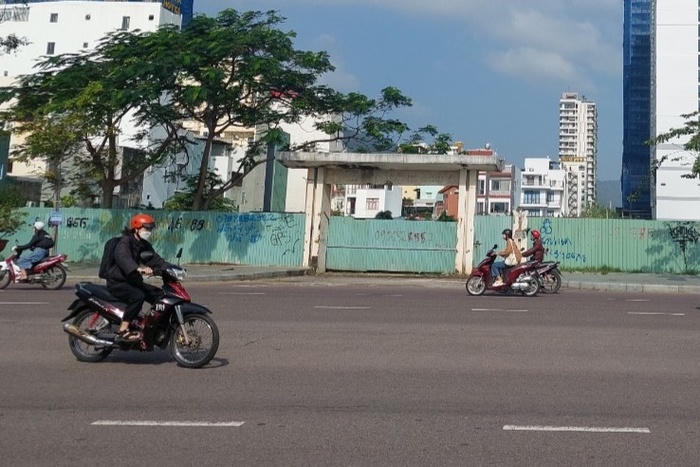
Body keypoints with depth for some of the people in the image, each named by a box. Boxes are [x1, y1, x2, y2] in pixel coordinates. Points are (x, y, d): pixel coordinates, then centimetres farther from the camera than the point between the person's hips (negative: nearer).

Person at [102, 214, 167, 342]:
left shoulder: (144, 245, 13)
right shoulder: (124, 242, -16)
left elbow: (155, 259, 11)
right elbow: (123, 258, -36)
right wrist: (139, 268, -55)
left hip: (133, 281, 9)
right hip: (117, 282, -9)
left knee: (160, 295, -2)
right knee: (138, 296, -34)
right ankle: (123, 330, -30)